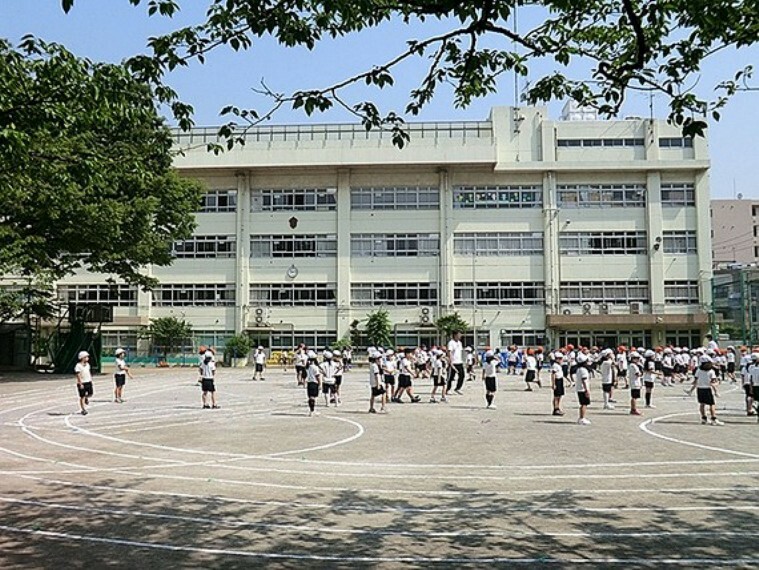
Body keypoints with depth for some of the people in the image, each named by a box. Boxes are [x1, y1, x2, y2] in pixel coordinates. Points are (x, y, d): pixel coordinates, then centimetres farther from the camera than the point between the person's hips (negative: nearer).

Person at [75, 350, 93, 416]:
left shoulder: (87, 364, 7)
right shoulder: (78, 366, -15)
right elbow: (78, 375, -16)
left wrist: (91, 379, 13)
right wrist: (81, 384, -18)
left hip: (88, 382, 6)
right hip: (82, 383, -6)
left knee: (90, 394, 4)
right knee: (82, 396, 2)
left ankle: (86, 398, 39)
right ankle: (83, 409, 12)